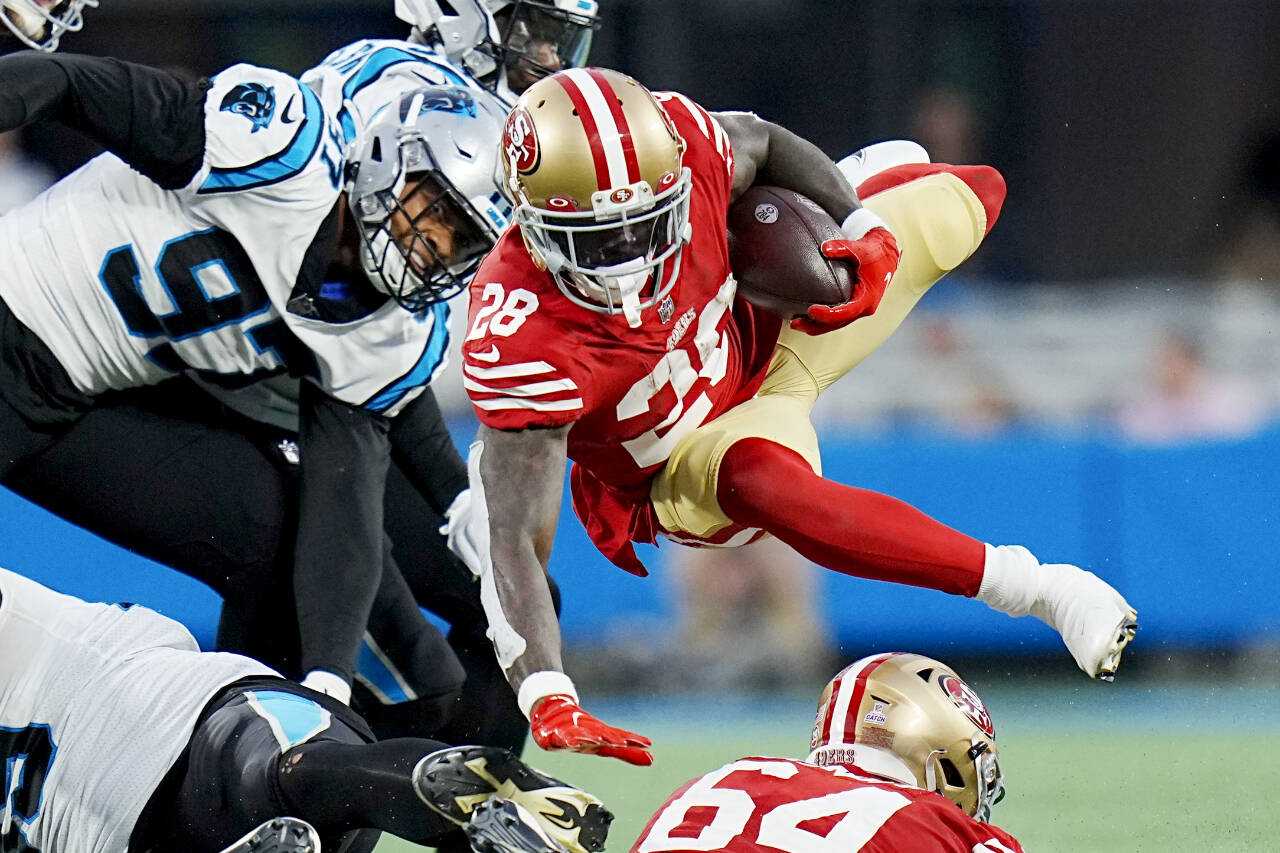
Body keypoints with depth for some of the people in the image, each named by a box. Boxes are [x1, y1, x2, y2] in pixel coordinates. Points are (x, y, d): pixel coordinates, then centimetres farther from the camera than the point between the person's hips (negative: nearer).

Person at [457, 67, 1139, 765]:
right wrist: (547, 702, -49)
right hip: (687, 465, -6)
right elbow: (514, 540, -38)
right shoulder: (523, 338, -40)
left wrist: (867, 233, -14)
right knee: (761, 478, -43)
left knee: (969, 194, 10)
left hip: (760, 343, 6)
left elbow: (764, 143, -2)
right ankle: (1035, 587, -33)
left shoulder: (678, 141, -29)